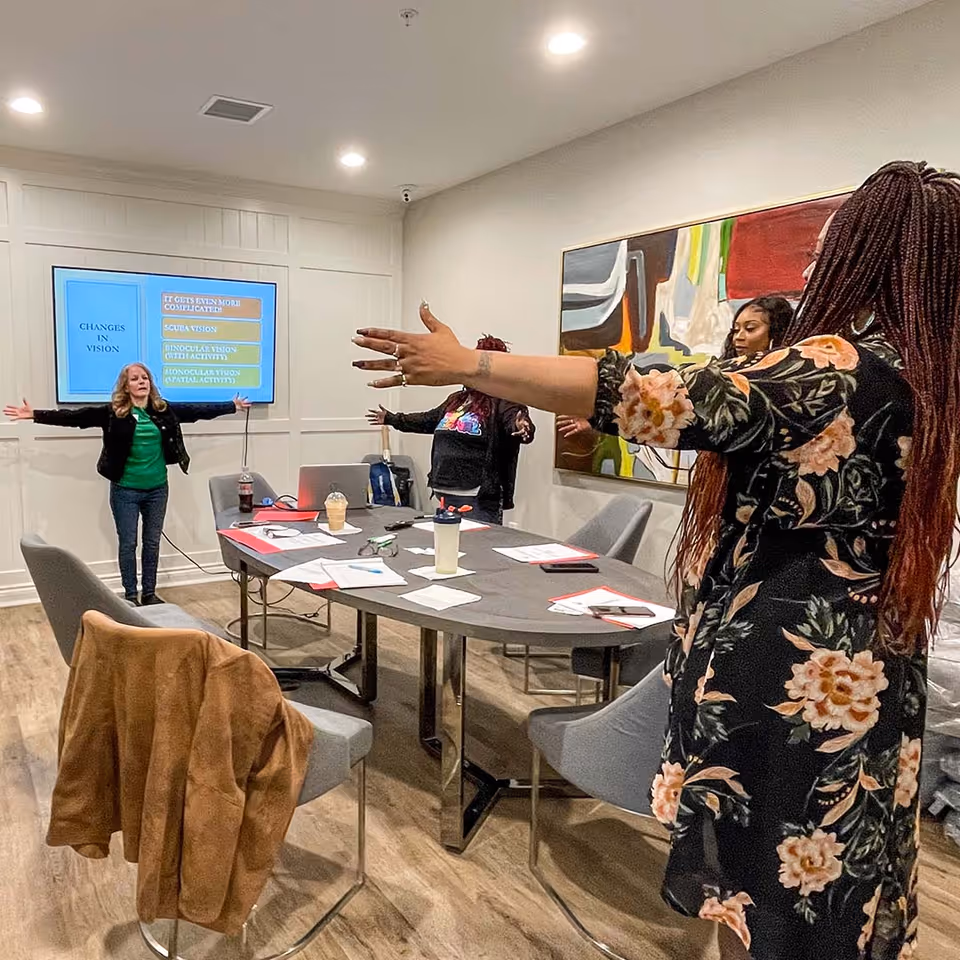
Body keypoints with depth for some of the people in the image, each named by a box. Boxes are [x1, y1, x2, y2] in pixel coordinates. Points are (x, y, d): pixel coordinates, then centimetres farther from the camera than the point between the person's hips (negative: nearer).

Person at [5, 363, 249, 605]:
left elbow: (198, 410, 6)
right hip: (125, 490, -3)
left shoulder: (165, 410, 1)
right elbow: (74, 417, -9)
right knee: (128, 544, 6)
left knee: (152, 543, 12)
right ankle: (130, 596, 19)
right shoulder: (112, 412, -7)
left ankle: (149, 594, 24)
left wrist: (233, 406, 7)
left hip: (157, 489, 3)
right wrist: (35, 415, -15)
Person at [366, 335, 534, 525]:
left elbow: (516, 421, -25)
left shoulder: (503, 401, -7)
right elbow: (429, 420, 32)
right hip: (444, 492, 9)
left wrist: (523, 429, -50)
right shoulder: (455, 400, 19)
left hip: (478, 497, -8)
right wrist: (392, 419, 39)